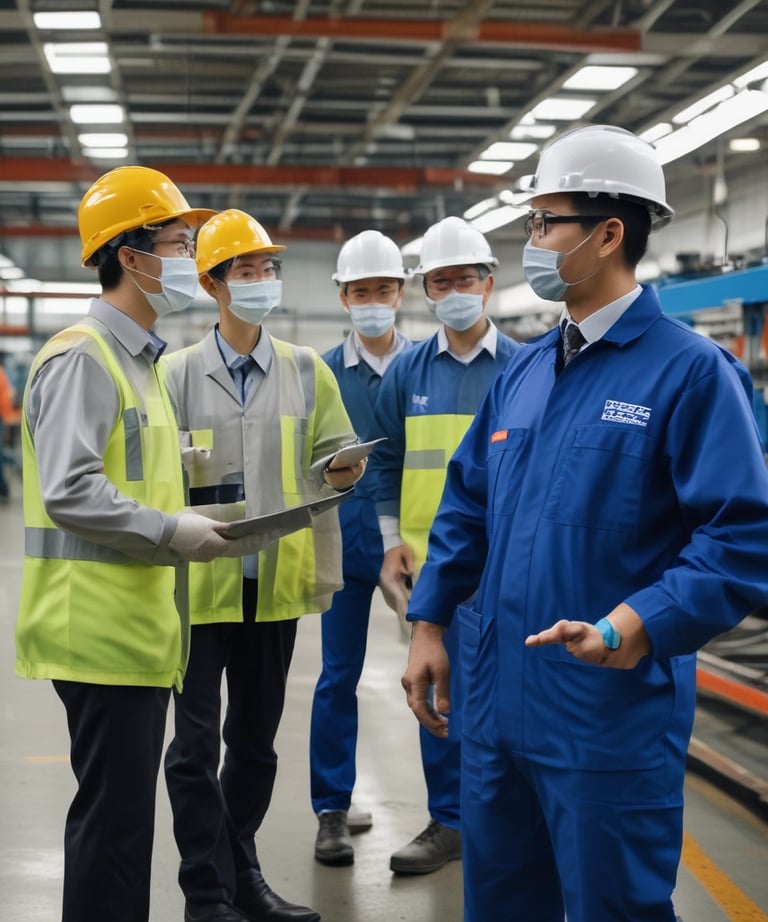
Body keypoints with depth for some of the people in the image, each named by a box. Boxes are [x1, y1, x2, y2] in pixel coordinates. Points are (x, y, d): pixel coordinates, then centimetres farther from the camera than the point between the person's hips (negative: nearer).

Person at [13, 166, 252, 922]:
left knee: (125, 806, 15)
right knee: (113, 809, -4)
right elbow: (68, 492, -23)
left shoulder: (138, 361, 18)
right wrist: (174, 534, -20)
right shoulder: (82, 358, -13)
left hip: (137, 625, 10)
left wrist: (188, 520, 9)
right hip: (102, 627, -10)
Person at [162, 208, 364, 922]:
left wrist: (341, 469, -12)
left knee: (255, 738, 14)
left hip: (277, 580, 3)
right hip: (199, 582, -3)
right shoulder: (177, 372, 0)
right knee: (197, 742, -1)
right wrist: (185, 471, -20)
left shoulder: (307, 370, 8)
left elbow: (335, 463, 11)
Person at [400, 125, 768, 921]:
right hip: (495, 698, 7)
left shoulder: (689, 370, -12)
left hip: (611, 716, -7)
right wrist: (429, 622, 11)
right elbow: (466, 504, 17)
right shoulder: (525, 369, 10)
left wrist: (636, 628, -29)